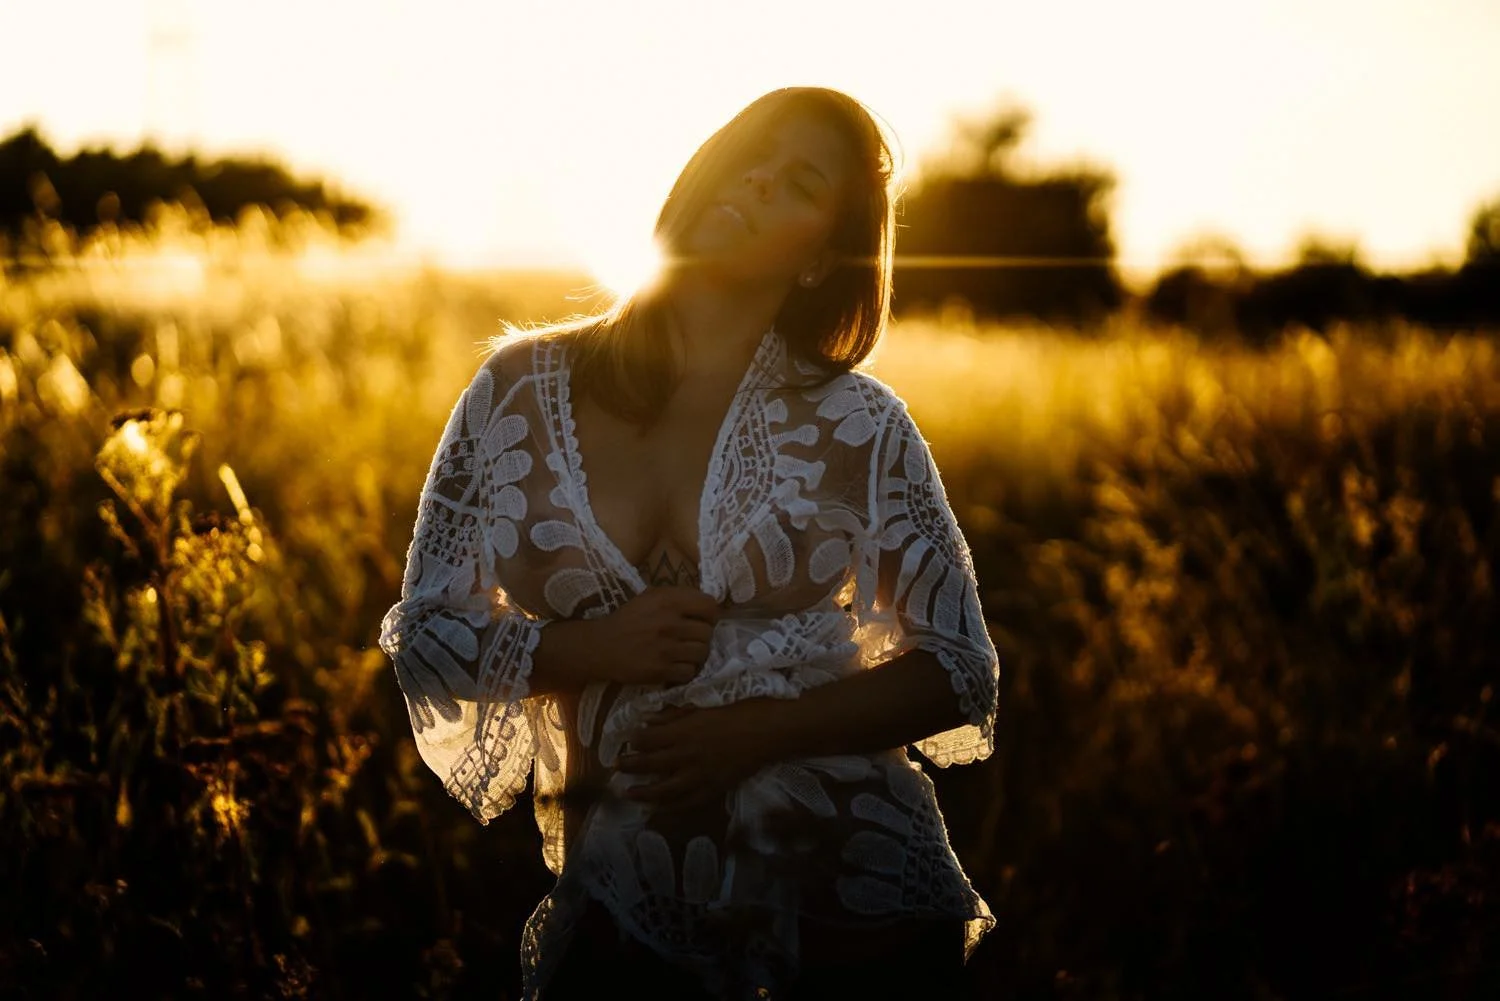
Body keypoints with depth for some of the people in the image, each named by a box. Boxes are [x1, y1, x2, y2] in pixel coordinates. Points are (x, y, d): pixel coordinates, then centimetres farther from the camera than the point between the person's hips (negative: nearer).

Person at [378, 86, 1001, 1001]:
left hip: (854, 897, 0)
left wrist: (758, 730, -15)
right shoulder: (522, 390, 0)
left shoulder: (857, 425, -4)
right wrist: (589, 651, -15)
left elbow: (960, 667, 0)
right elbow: (424, 633, 4)